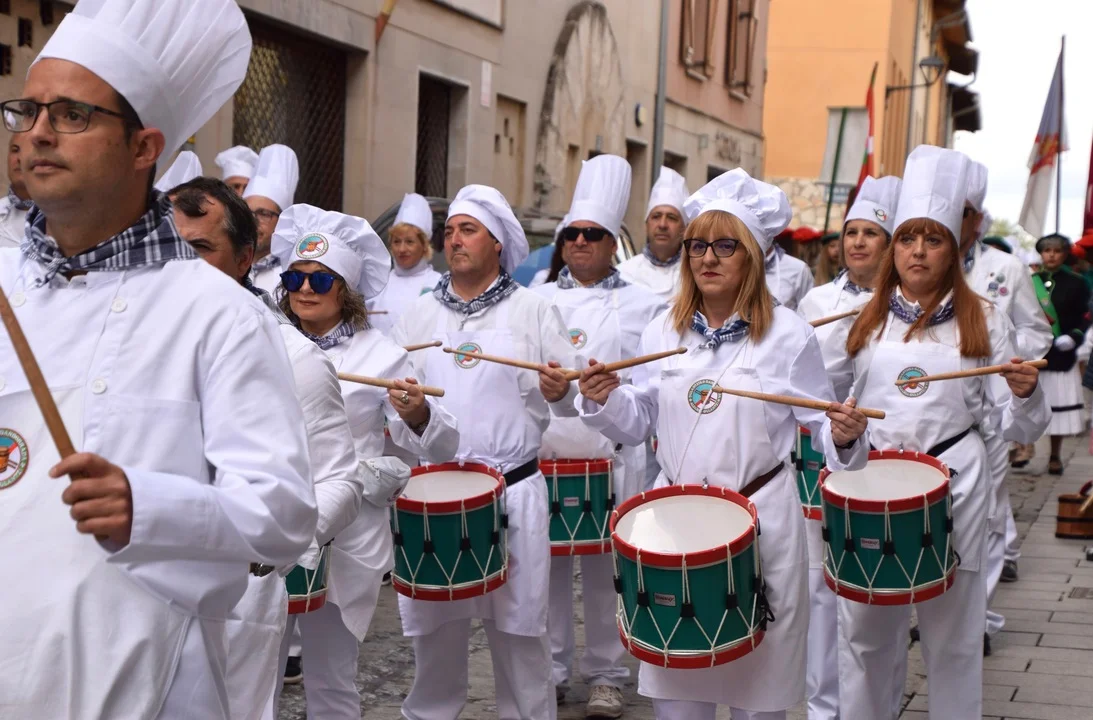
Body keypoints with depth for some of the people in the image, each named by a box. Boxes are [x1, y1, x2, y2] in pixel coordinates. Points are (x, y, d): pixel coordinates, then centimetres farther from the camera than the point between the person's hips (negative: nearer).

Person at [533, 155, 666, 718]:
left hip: (611, 455, -2)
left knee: (604, 568, 1)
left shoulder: (642, 307, 7)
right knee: (547, 563, 3)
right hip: (542, 452, 2)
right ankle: (549, 670, 17)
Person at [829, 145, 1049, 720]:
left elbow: (1014, 426, 1)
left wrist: (1025, 393, -18)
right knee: (864, 632, 9)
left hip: (954, 487, -2)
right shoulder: (864, 319, 9)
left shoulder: (985, 321, 3)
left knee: (953, 635, 8)